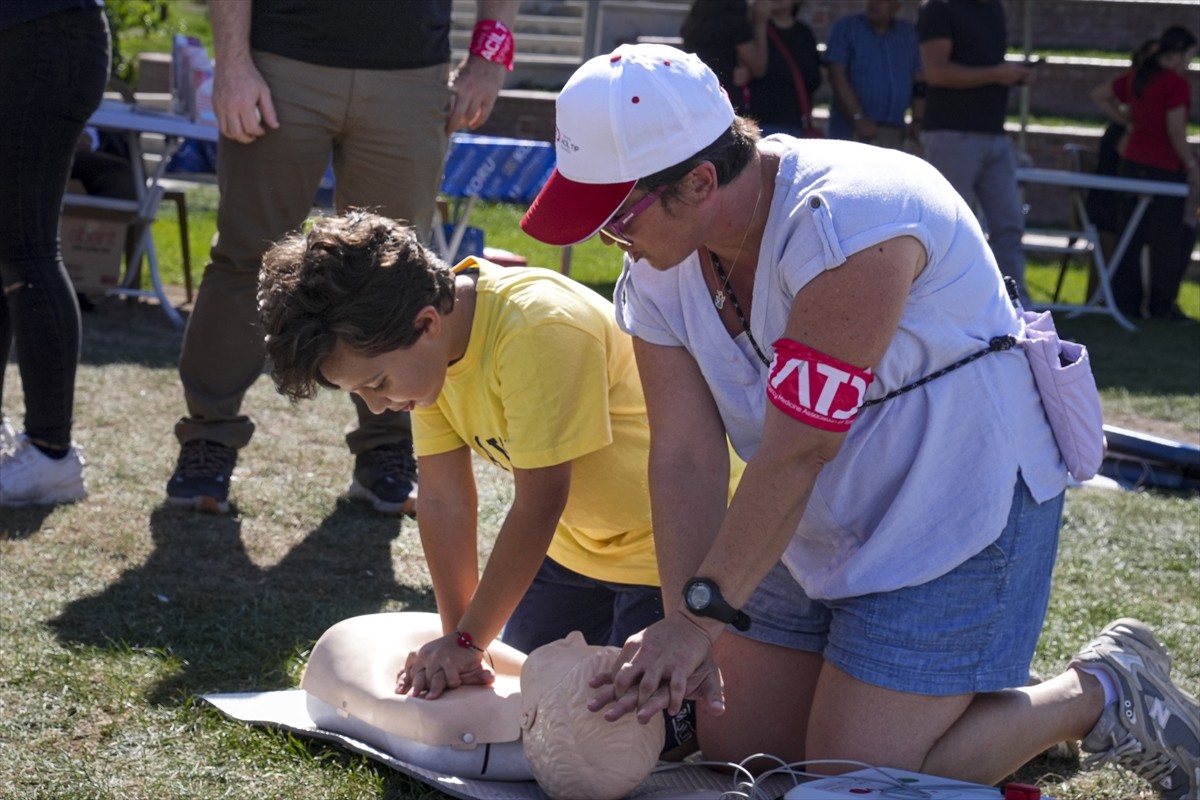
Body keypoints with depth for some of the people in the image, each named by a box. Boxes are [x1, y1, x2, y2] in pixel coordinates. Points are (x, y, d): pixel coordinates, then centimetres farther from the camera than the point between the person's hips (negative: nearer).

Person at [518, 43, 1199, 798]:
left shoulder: (845, 222, -30)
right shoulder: (657, 270, -5)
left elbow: (796, 451, -30)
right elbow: (684, 457, -10)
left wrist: (703, 612, -26)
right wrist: (682, 630, -21)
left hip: (964, 509, -8)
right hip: (822, 529, 8)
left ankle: (1099, 694, 10)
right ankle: (954, 691, 28)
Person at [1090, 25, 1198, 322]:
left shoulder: (1135, 77, 9)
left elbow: (1099, 95, 22)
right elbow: (1175, 131, -18)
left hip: (1131, 162, 7)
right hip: (1163, 168, -7)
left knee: (1131, 236, 12)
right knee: (1166, 240, 3)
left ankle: (1125, 300, 14)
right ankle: (1161, 305, 8)